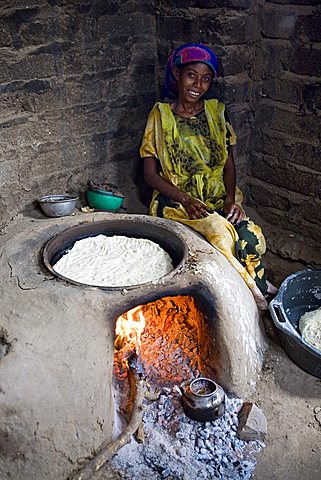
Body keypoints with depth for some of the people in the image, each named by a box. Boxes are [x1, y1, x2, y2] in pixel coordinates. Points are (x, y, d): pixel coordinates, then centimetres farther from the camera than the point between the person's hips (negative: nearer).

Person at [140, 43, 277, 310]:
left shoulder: (217, 112, 6)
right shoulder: (161, 115, -4)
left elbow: (229, 164, 9)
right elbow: (151, 173, -5)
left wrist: (230, 198, -10)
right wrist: (186, 199, -19)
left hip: (218, 195, 3)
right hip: (177, 199, -3)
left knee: (251, 235, -24)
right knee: (221, 234, -29)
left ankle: (256, 285, 3)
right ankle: (253, 289, -5)